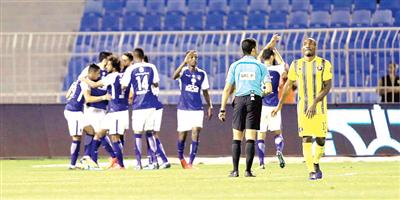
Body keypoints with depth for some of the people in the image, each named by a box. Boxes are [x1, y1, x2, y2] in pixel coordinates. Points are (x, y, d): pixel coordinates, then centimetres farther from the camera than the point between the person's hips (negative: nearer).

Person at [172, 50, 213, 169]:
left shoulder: (202, 74, 7)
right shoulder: (183, 71, -3)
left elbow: (205, 92, 15)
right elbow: (174, 76, -27)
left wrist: (210, 106, 9)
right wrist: (184, 63, -37)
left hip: (197, 109, 2)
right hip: (183, 108, -2)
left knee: (196, 133, -14)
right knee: (182, 135, 6)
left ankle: (190, 163, -12)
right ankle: (181, 158, 32)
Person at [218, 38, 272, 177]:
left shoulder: (235, 65, 6)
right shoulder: (260, 66, 3)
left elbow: (227, 89, 2)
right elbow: (269, 89, -4)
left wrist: (223, 109, 5)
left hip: (240, 99, 1)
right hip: (255, 100, -1)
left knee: (237, 138, 7)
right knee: (250, 138, -1)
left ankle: (235, 170, 2)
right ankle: (248, 170, -4)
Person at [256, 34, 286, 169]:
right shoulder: (277, 70, -3)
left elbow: (259, 57, 21)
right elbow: (282, 63, 22)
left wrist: (270, 44, 32)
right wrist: (274, 48, 31)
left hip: (260, 106, 1)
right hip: (273, 106, -1)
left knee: (260, 136, 4)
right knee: (277, 133, 10)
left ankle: (261, 162, -1)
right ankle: (279, 150, -19)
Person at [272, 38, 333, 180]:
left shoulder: (324, 64, 0)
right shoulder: (296, 65, 8)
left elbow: (327, 86, -6)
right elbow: (288, 85, 16)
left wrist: (314, 103, -17)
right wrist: (279, 105, 16)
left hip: (319, 107, -1)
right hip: (303, 108, 1)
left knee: (320, 139, 2)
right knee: (306, 139, -9)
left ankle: (316, 164, 28)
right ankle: (311, 171, -9)